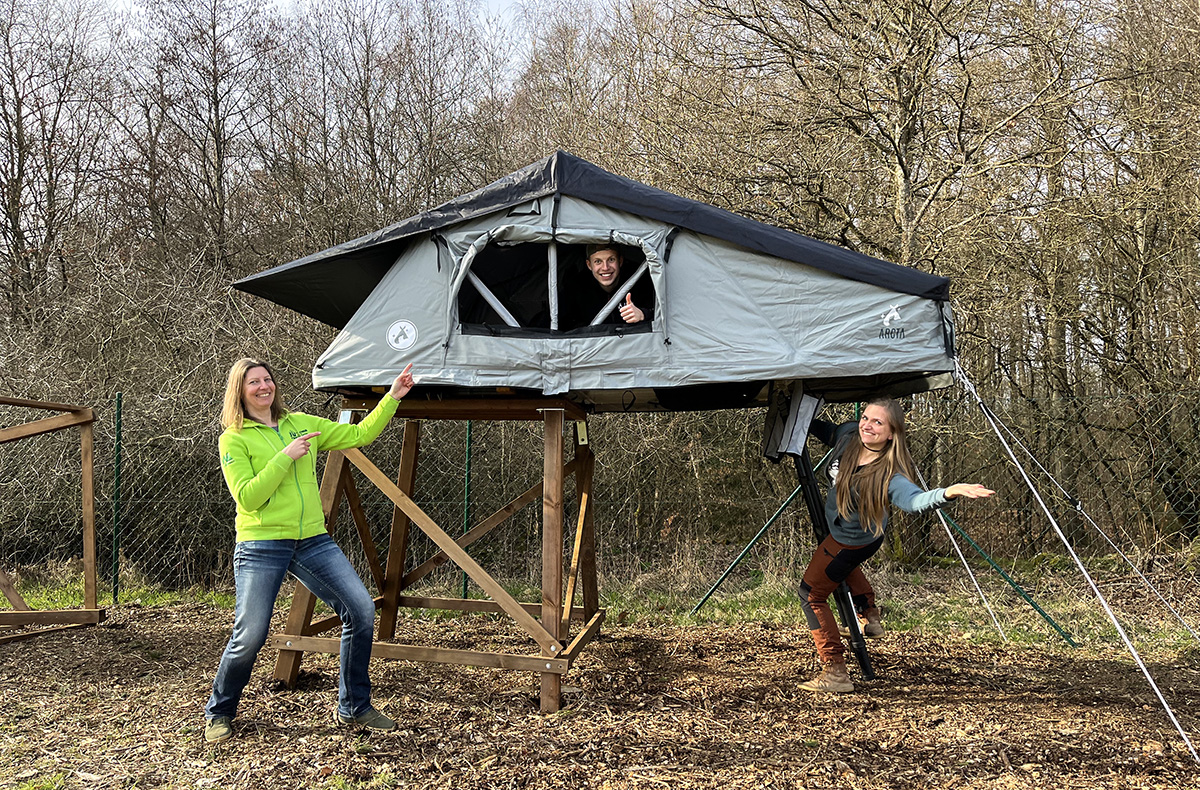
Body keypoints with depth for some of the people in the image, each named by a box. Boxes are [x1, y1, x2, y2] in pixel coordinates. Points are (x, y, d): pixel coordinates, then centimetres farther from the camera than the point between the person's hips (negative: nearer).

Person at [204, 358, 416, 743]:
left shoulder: (301, 423, 13)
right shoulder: (234, 439, -2)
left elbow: (359, 435, 16)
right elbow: (247, 497, -13)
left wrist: (392, 398, 10)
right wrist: (286, 457, -15)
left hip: (313, 541, 5)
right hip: (261, 545, -5)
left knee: (361, 610, -6)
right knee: (250, 636, -8)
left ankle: (353, 707, 9)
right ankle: (219, 713, 20)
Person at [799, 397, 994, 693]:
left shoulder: (889, 475, -40)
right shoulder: (849, 435, -21)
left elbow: (915, 499, -60)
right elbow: (829, 432, 5)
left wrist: (948, 492, -77)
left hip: (851, 541, -8)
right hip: (840, 530, 8)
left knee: (811, 594, -1)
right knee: (843, 564, 37)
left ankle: (835, 672, 6)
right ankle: (871, 616, 58)